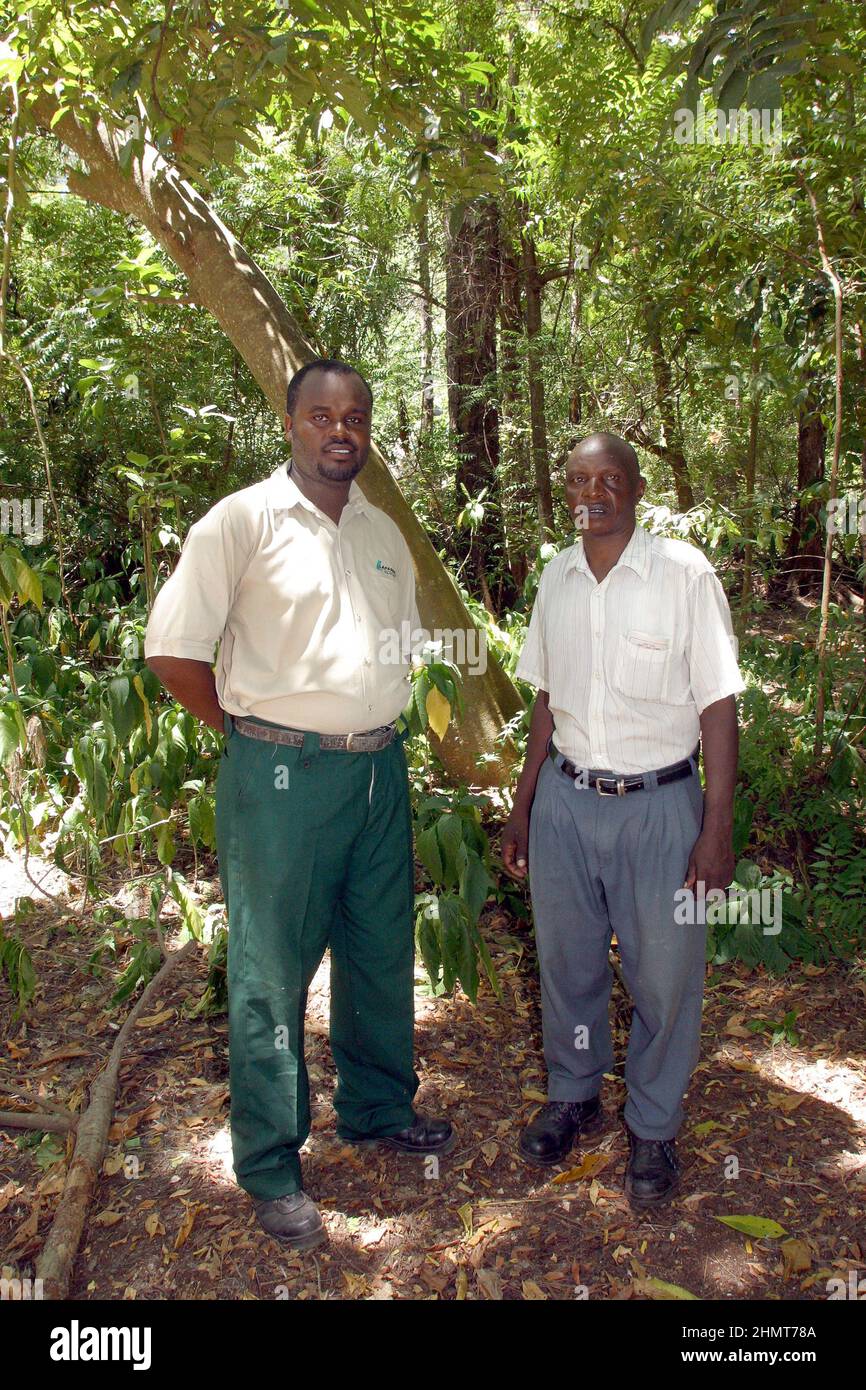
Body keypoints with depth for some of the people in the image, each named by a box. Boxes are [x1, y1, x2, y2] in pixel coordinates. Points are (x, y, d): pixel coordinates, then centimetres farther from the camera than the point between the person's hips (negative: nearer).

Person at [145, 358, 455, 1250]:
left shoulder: (383, 534, 11)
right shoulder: (243, 520, -8)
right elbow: (172, 650, -10)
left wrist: (373, 722, 13)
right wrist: (251, 731, -3)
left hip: (378, 768, 6)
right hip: (284, 776, -6)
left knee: (381, 954, 18)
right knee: (271, 973, 5)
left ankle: (377, 1108, 40)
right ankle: (269, 1169, 23)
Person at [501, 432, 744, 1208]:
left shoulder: (684, 574, -10)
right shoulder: (557, 578, 5)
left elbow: (717, 706, -8)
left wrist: (718, 829, -10)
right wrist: (523, 806, 13)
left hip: (658, 802, -4)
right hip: (566, 799, 4)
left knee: (664, 975, 6)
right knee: (567, 960, 16)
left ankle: (654, 1130, 29)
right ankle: (574, 1096, 40)